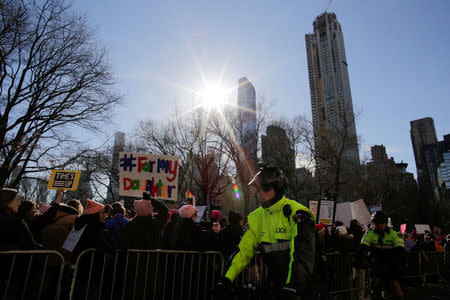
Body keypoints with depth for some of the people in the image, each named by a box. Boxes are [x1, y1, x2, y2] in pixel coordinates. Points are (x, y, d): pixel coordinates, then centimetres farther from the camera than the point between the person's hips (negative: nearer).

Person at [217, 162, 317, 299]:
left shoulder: (296, 212, -15)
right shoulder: (256, 217, 3)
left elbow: (302, 253, -22)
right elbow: (245, 250, 4)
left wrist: (292, 284, -29)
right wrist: (228, 277, -4)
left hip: (299, 285, -4)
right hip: (275, 282, 5)